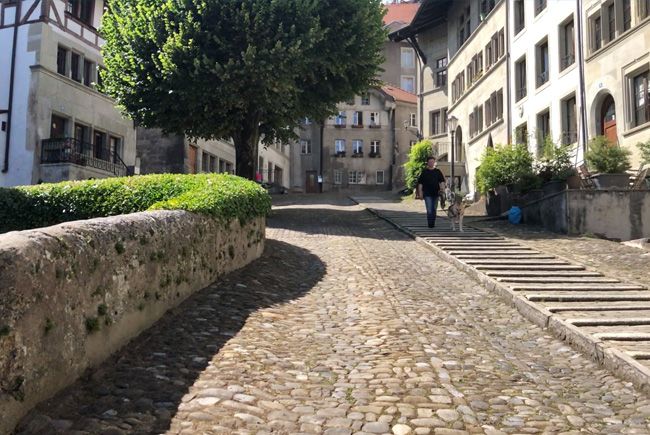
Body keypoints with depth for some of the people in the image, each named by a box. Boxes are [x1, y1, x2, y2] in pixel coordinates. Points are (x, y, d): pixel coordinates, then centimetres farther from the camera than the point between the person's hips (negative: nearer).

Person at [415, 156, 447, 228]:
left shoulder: (438, 172, 7)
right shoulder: (424, 172, 1)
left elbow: (442, 181, 3)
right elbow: (420, 183, 2)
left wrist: (443, 189, -12)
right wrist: (420, 193, -3)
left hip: (435, 193, 3)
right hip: (427, 194, -3)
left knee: (434, 209, 13)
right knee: (429, 210, -11)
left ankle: (433, 223, 24)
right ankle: (430, 224, -5)